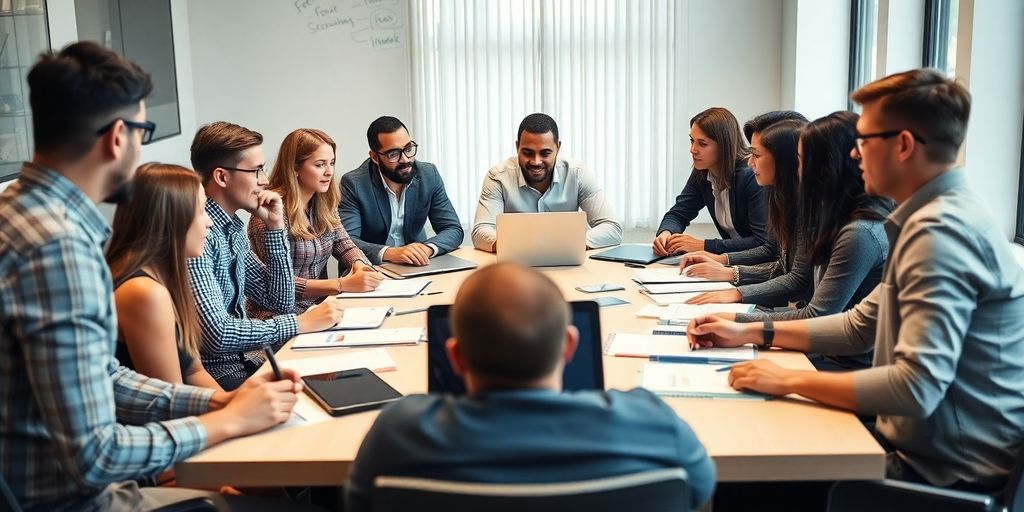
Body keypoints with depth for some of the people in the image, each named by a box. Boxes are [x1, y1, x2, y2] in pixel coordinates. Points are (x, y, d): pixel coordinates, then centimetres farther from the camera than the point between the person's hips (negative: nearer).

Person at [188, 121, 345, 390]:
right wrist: (302, 323, -18)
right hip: (216, 373, -8)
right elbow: (216, 334, -26)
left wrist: (275, 226, 2)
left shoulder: (233, 227, 9)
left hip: (247, 358, 8)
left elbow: (280, 303, 11)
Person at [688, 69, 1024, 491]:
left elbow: (917, 386, -31)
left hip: (951, 471, -9)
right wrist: (751, 333, 10)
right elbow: (859, 326, 16)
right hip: (924, 446, 9)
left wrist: (789, 381, -22)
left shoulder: (941, 231, -23)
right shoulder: (938, 217, 10)